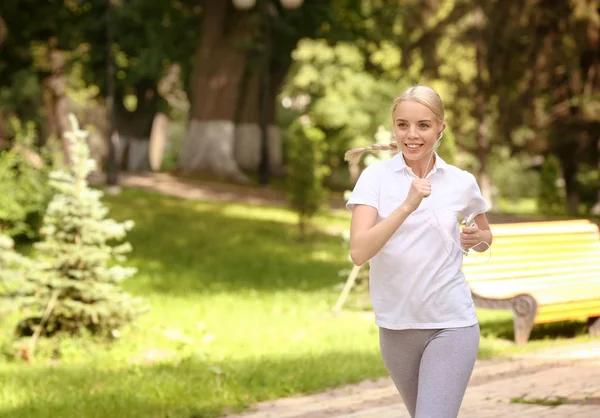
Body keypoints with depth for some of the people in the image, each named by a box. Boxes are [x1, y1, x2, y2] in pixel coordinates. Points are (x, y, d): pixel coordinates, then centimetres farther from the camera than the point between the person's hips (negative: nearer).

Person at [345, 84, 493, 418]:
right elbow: (359, 252, -19)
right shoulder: (376, 177, -5)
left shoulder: (462, 182, 0)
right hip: (396, 326, 1)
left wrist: (477, 237, -5)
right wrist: (407, 206, -30)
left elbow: (485, 237, 19)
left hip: (452, 325, -1)